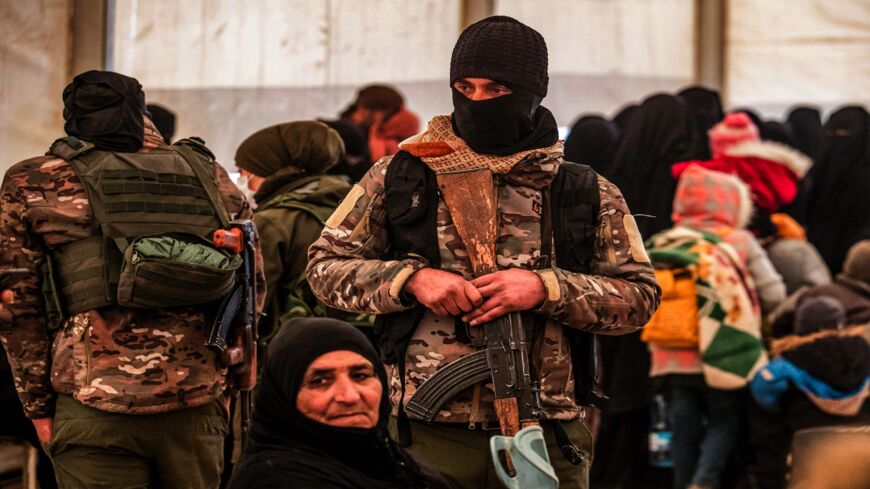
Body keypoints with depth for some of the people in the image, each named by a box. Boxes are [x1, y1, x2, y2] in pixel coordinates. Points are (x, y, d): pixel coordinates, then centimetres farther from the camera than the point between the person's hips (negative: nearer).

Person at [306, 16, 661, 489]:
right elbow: (324, 264, 9)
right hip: (431, 434, 0)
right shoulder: (400, 177, 7)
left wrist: (546, 289, -11)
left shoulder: (590, 196, 8)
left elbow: (640, 295, 5)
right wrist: (411, 279, -9)